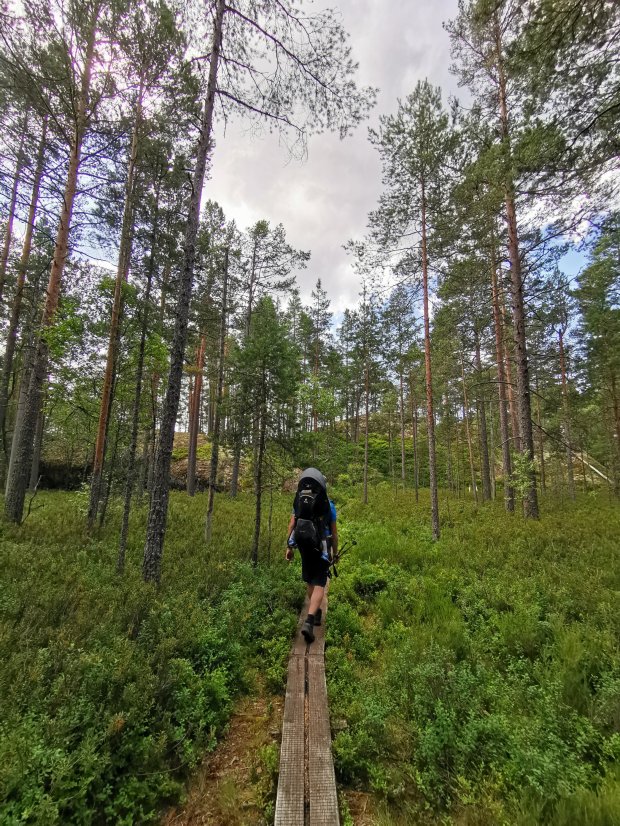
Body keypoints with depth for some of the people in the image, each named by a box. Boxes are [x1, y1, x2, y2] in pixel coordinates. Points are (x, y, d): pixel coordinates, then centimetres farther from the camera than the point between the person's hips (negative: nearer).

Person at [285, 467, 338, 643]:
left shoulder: (299, 502, 0)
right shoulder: (328, 504, -6)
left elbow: (292, 525, -3)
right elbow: (334, 532, 0)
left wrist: (289, 547, 2)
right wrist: (335, 551, 12)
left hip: (304, 547, 3)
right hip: (321, 548, -3)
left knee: (310, 582, 22)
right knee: (319, 585, 0)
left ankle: (316, 613, 37)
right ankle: (309, 621, -15)